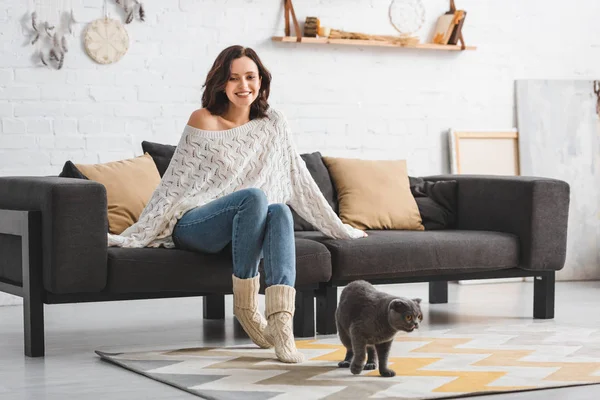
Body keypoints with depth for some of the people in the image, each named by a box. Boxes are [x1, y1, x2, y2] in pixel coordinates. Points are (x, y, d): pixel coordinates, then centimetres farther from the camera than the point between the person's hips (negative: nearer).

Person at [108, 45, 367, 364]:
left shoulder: (273, 124, 10)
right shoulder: (204, 121, -3)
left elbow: (298, 180, 14)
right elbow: (173, 184, -3)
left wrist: (338, 228, 14)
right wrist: (133, 236, -7)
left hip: (244, 228, 4)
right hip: (193, 226, -4)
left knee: (280, 211, -31)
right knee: (254, 196, -33)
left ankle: (280, 323, -43)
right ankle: (245, 304, -20)